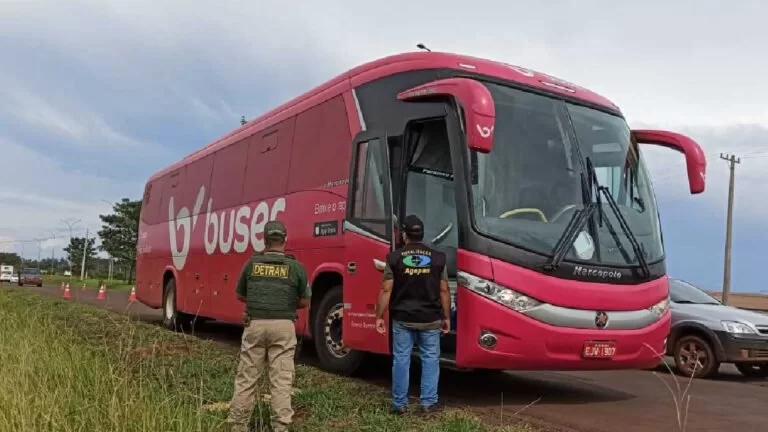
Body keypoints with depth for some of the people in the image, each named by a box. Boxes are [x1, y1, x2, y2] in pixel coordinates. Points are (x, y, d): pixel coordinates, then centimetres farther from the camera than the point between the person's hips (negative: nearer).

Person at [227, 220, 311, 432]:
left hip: (255, 324, 2)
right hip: (283, 327, -1)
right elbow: (304, 301, 5)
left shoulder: (252, 263, 3)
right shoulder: (296, 267, -1)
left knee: (246, 377, 10)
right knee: (282, 379, 2)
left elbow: (240, 295, 14)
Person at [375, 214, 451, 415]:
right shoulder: (438, 258, -1)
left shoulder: (395, 257, -5)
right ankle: (428, 402, 12)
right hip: (430, 319, 1)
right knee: (430, 359, 11)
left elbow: (386, 290, -7)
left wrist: (379, 317, 0)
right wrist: (446, 317, 9)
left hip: (402, 319, 0)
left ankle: (400, 404, 14)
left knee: (401, 360, 8)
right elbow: (444, 291, 1)